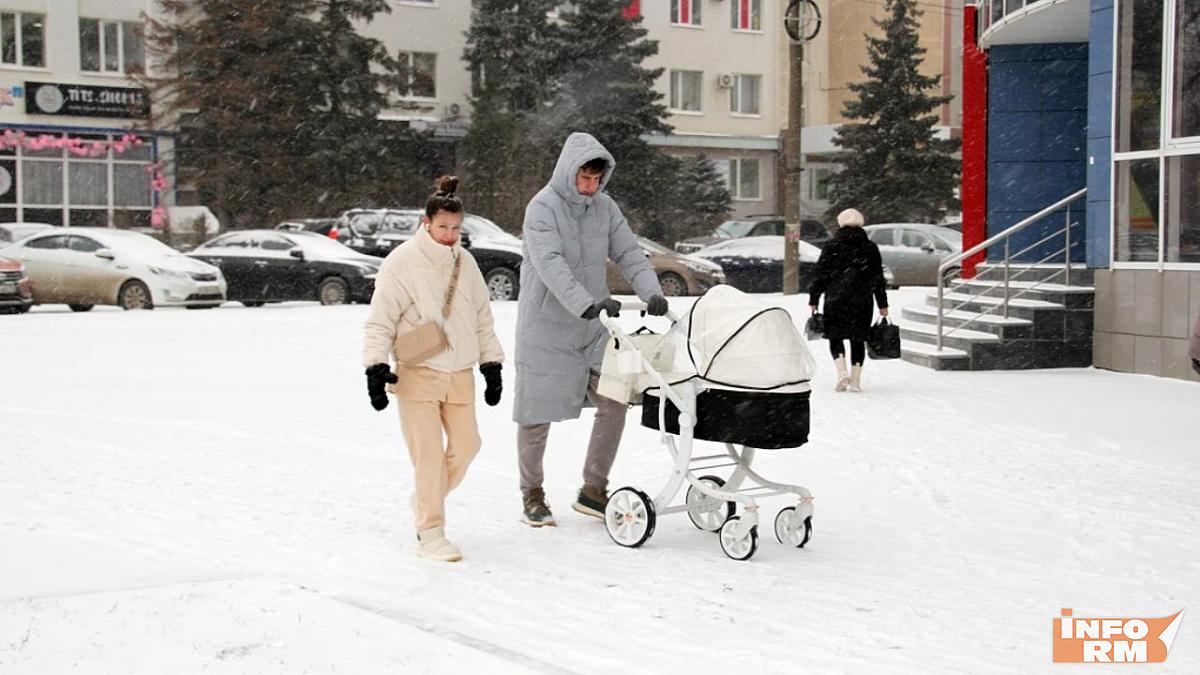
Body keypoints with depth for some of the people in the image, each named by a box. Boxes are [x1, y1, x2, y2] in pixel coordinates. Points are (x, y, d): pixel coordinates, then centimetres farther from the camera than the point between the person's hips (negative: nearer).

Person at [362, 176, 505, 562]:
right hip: (417, 372, -5)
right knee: (429, 453, -7)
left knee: (466, 444, 3)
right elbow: (380, 320, -5)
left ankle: (427, 501, 27)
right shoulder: (402, 262, -6)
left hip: (459, 373, 5)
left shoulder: (464, 262, 10)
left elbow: (482, 318, 18)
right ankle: (430, 534, 1)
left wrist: (492, 365, 16)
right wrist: (376, 367, -12)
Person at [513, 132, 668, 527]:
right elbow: (551, 266, -26)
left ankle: (593, 491, 10)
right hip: (546, 328, -5)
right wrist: (587, 305, -40)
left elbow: (629, 253, 2)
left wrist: (651, 291, -18)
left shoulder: (605, 207, 5)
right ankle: (532, 495, 21)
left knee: (614, 403, -3)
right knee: (537, 414, 4)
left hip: (591, 329, 5)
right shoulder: (542, 208, -14)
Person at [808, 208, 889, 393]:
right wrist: (882, 304, 11)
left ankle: (842, 373, -10)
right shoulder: (870, 248, 4)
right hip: (862, 302, 2)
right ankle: (855, 380, 8)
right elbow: (878, 278, 7)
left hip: (835, 301, -2)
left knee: (835, 337, 10)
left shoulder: (832, 247, -3)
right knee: (858, 340, 10)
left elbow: (820, 275, -2)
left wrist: (813, 300, 5)